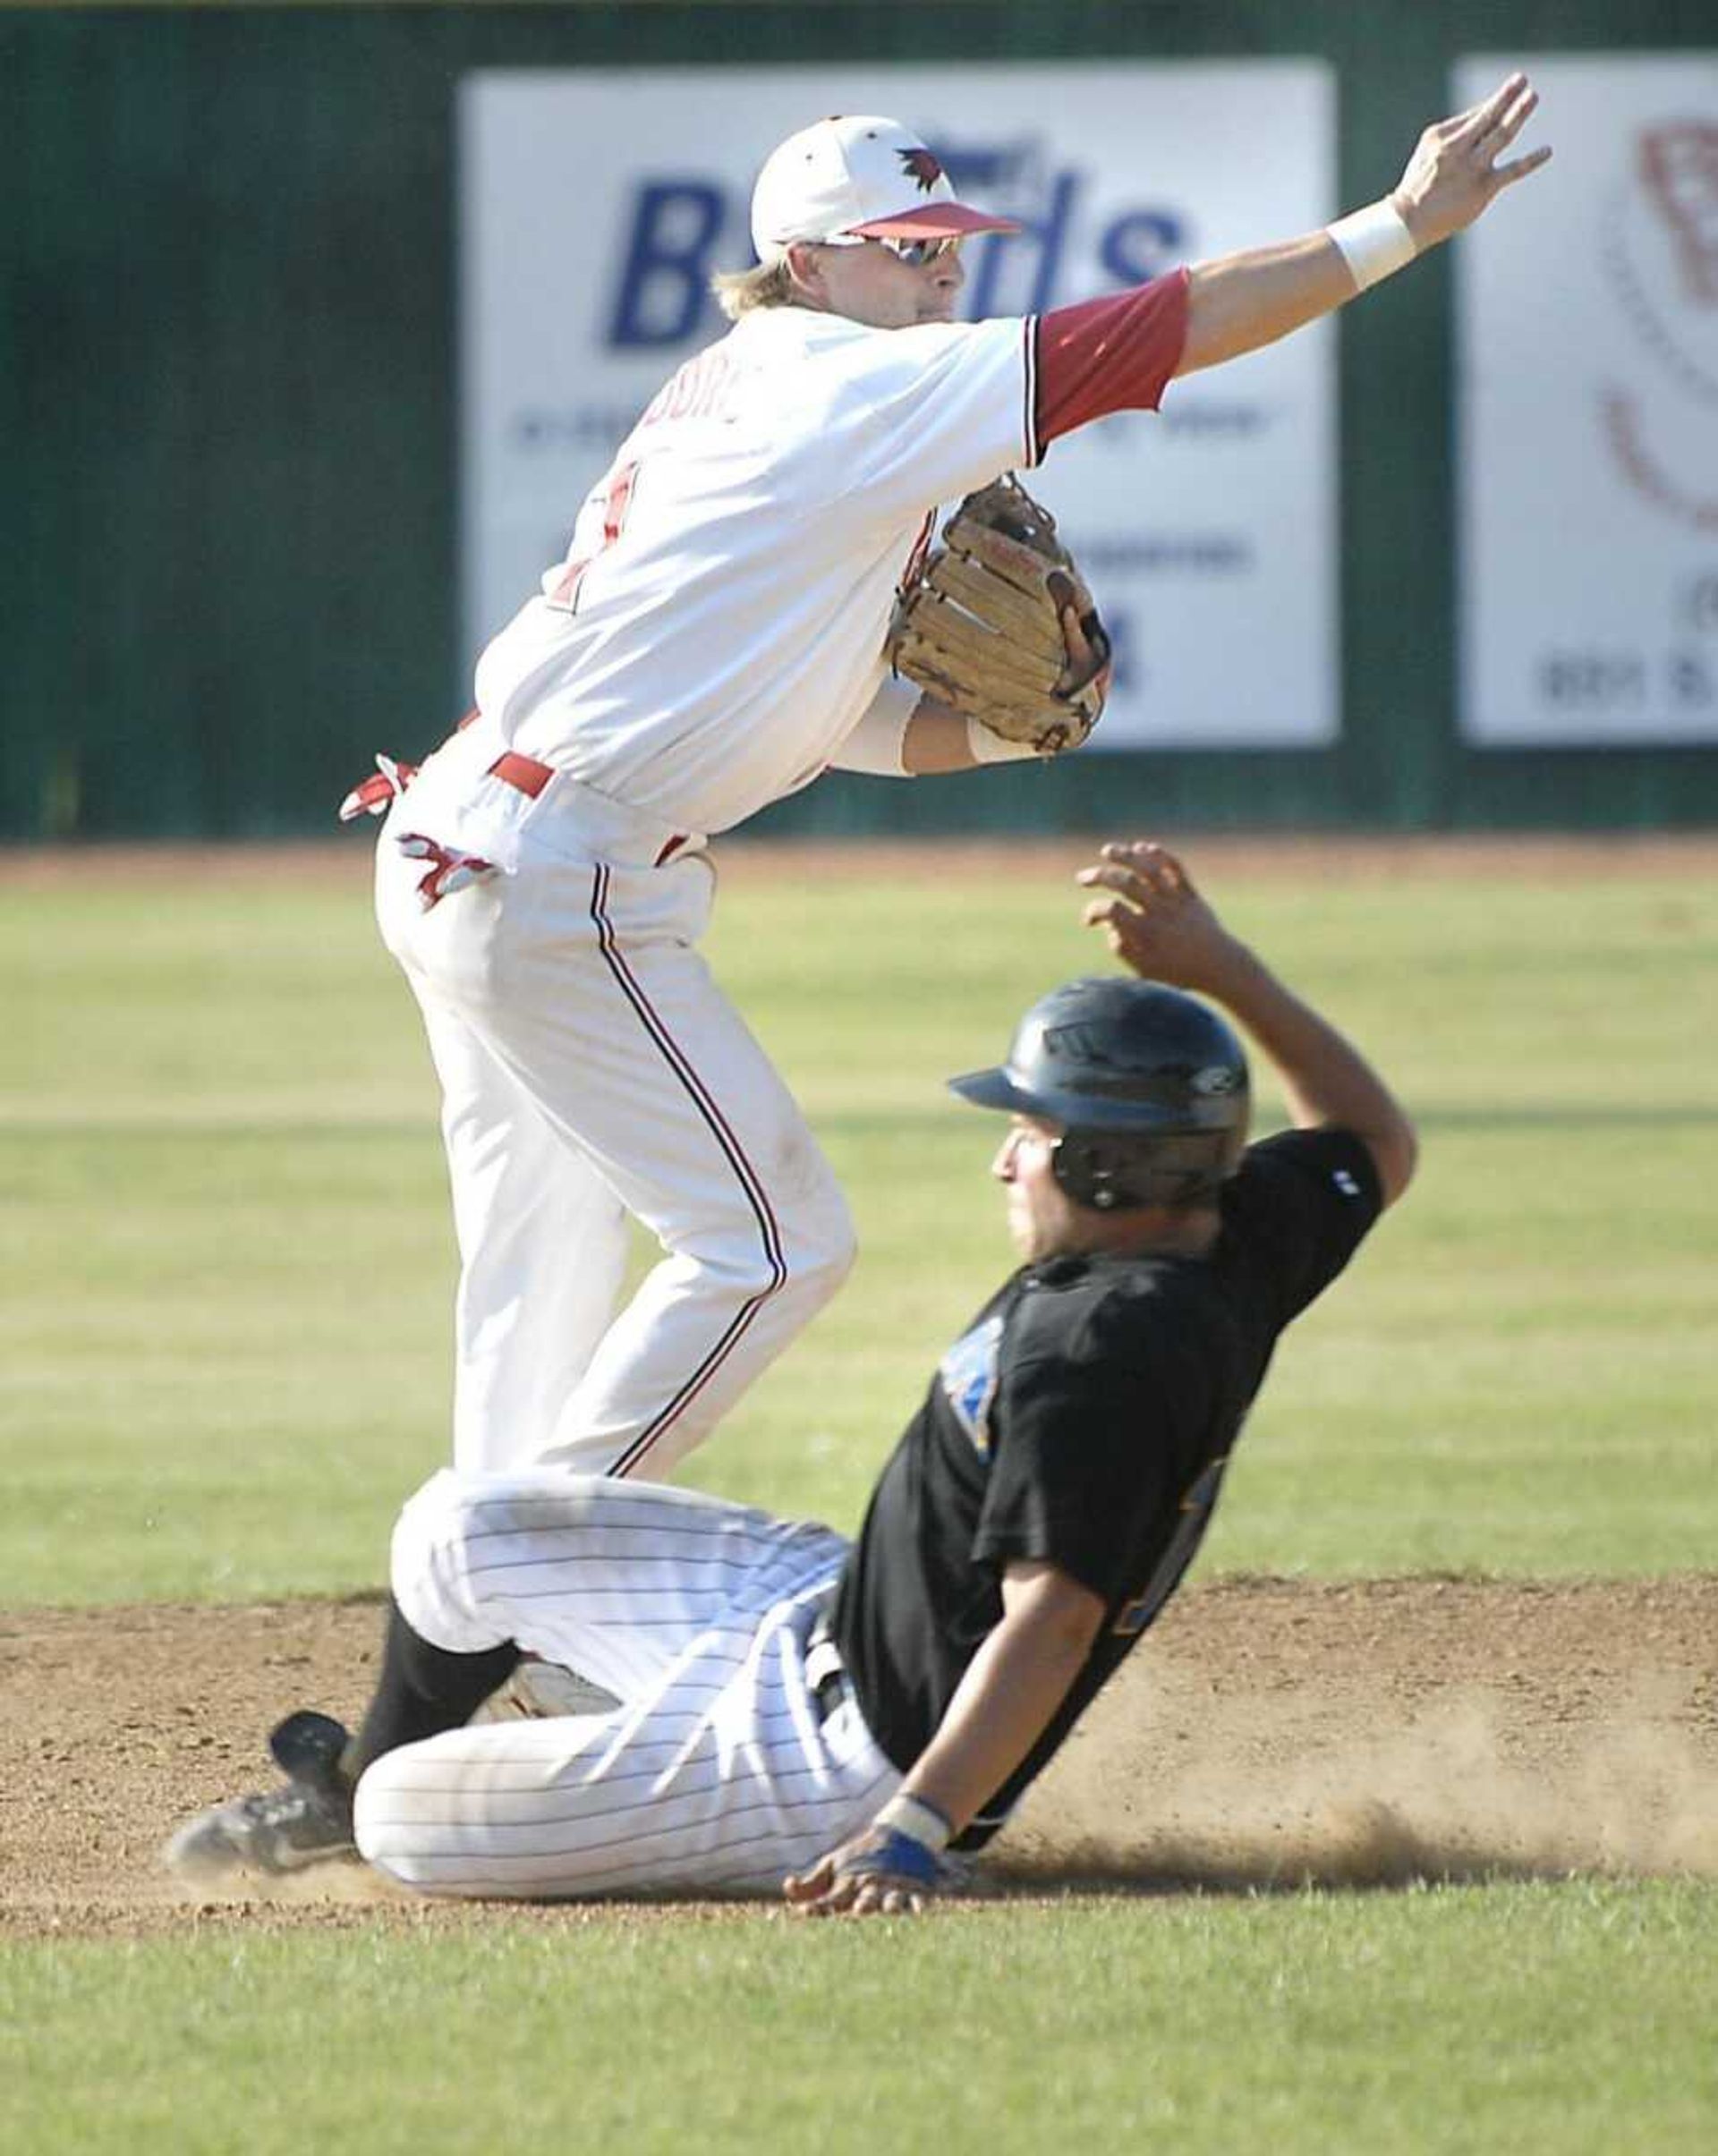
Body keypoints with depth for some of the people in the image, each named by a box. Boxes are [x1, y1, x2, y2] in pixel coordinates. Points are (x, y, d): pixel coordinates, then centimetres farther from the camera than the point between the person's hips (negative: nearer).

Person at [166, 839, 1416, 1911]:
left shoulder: (1098, 1350, -32)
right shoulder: (1237, 1253, -4)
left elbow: (1052, 1620, -39)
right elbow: (1378, 1147, 16)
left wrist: (915, 1832, -46)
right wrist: (1219, 968, 13)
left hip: (841, 1762, -10)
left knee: (406, 1827, -8)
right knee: (461, 1528, 14)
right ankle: (364, 1776, 42)